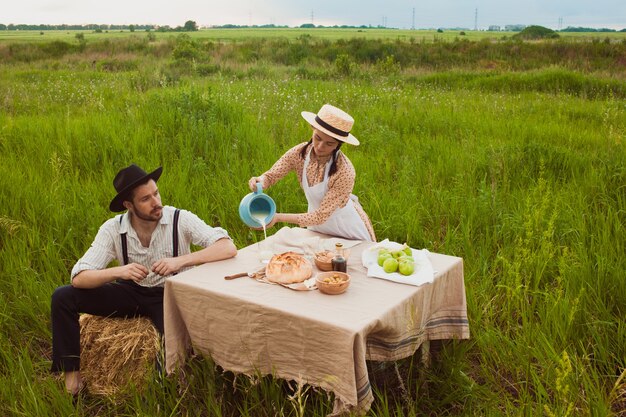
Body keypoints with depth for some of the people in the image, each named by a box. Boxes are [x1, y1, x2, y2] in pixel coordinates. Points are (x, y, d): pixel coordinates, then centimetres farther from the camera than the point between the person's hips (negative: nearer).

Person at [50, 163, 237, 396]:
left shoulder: (180, 220, -20)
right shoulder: (113, 229, -14)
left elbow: (228, 248, -29)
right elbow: (79, 278, -18)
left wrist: (180, 261, -39)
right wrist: (118, 271, -37)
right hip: (132, 292, 3)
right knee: (62, 297, -14)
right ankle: (71, 374, 0)